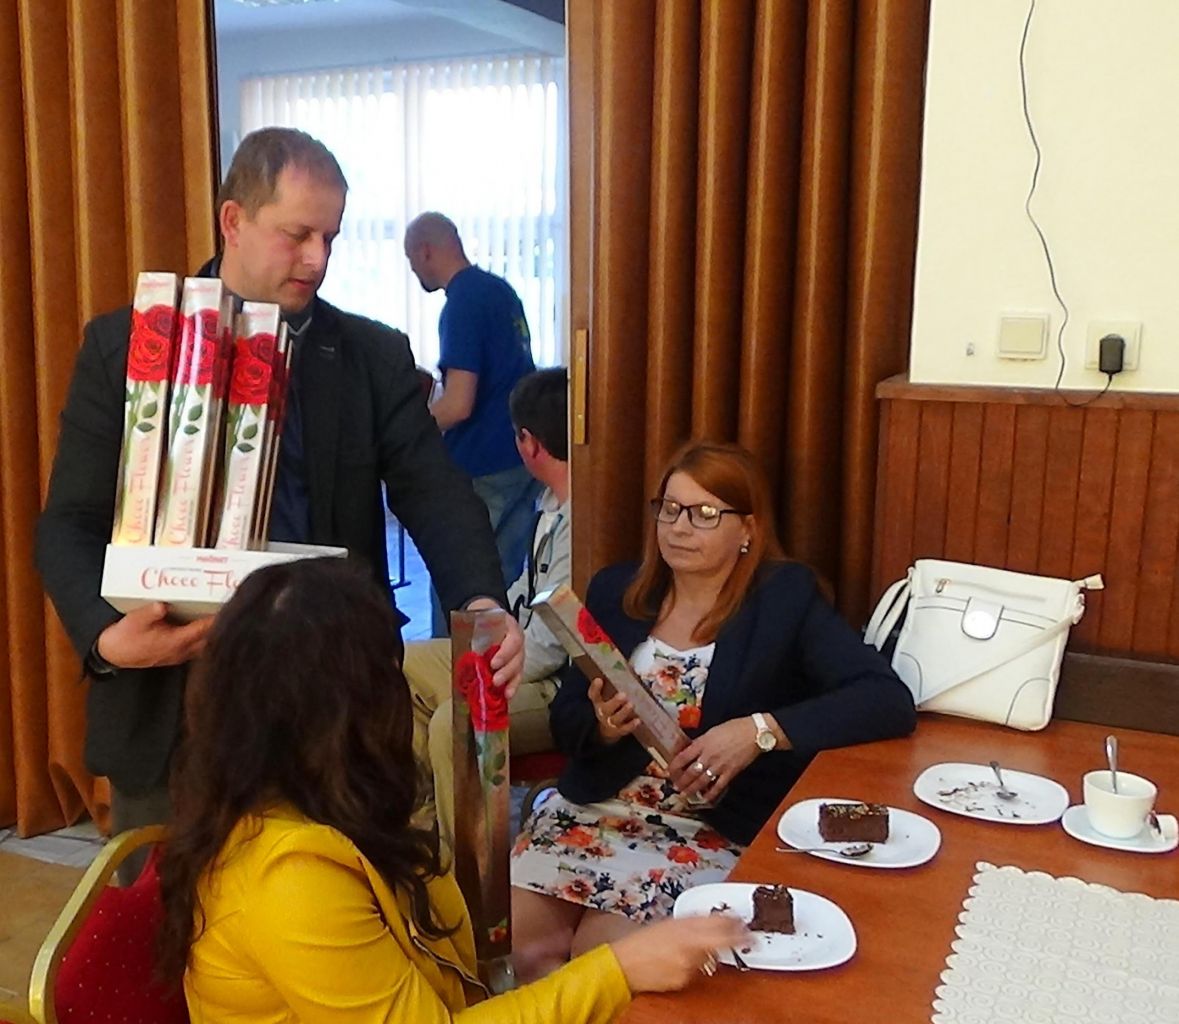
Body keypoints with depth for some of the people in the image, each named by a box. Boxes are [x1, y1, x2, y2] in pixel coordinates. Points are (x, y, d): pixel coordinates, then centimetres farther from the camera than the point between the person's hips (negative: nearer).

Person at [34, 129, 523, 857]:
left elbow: (435, 493, -6)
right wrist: (107, 634, -20)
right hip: (171, 704, 0)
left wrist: (483, 603, -25)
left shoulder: (376, 355, 4)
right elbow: (71, 522, -1)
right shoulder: (126, 345, 1)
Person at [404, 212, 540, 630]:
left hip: (481, 469, -8)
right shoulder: (502, 290, 11)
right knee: (504, 581, 14)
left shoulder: (463, 302, -15)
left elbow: (458, 405, -22)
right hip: (522, 458, 8)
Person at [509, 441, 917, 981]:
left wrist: (761, 730, -26)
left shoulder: (786, 598, -5)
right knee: (510, 943, -12)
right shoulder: (614, 590, 6)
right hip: (595, 808, 4)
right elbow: (565, 722, 10)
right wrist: (603, 727, -14)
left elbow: (890, 700, -17)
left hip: (714, 831, -4)